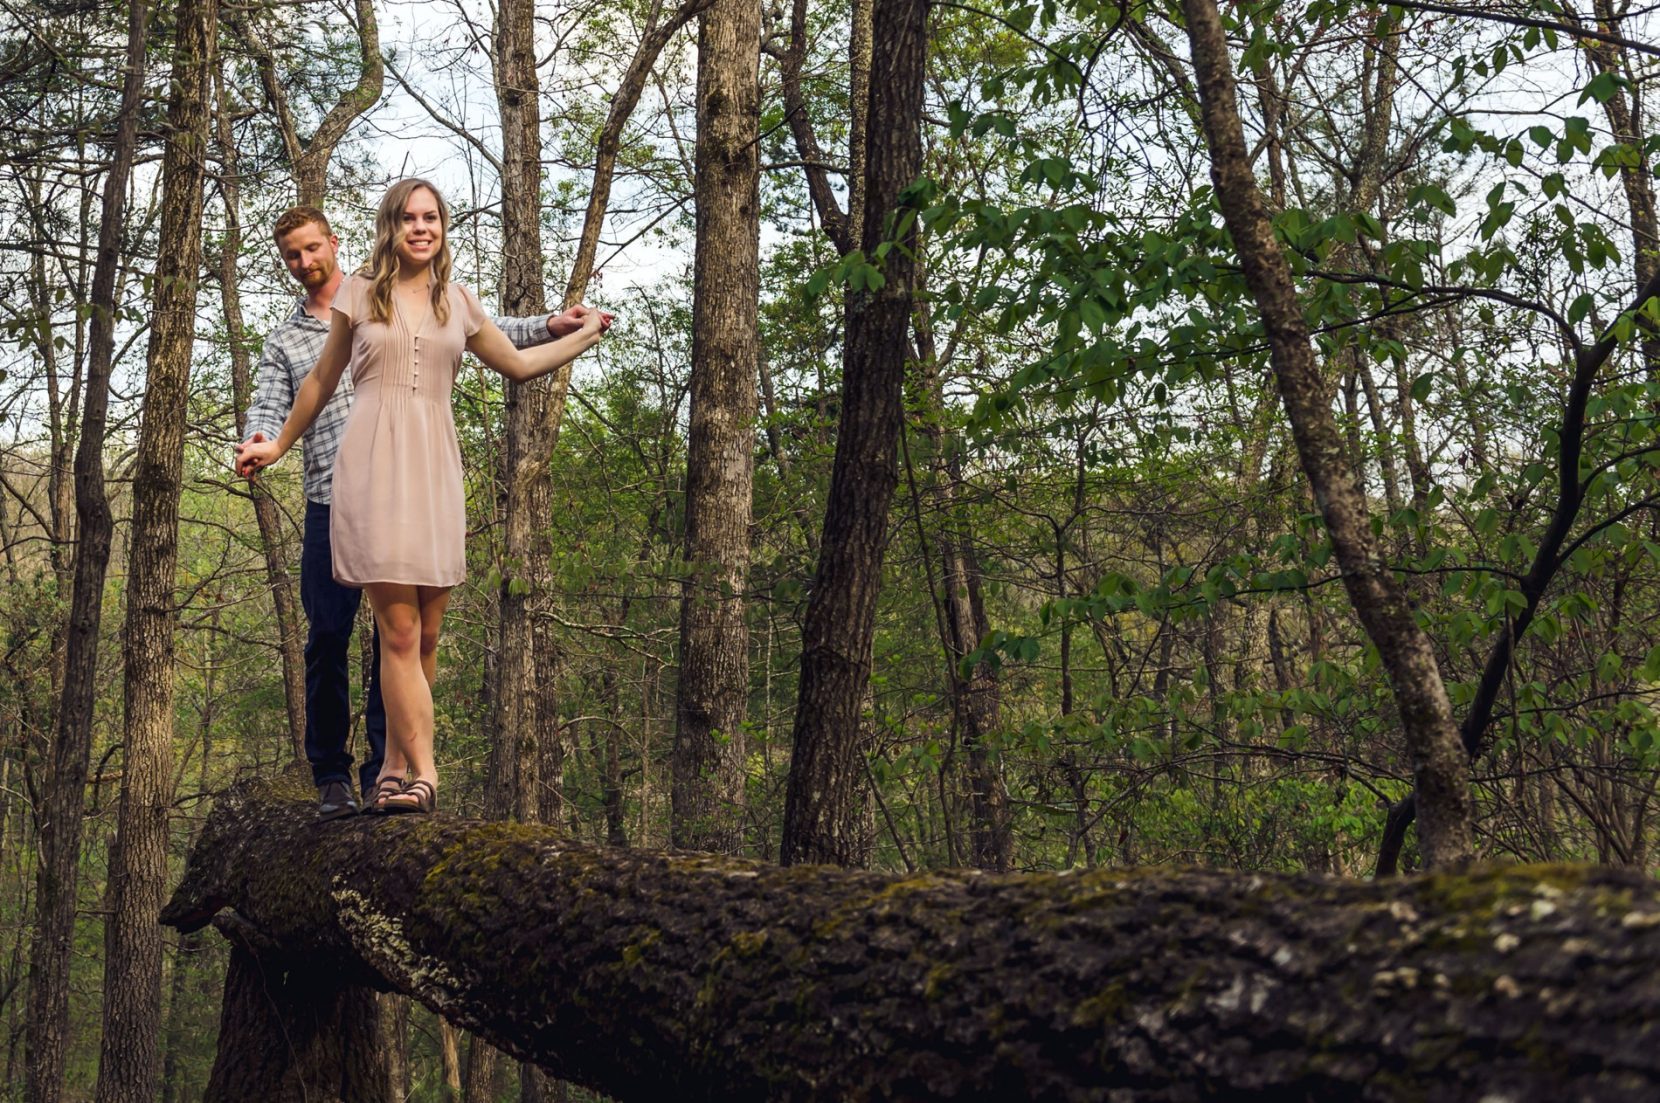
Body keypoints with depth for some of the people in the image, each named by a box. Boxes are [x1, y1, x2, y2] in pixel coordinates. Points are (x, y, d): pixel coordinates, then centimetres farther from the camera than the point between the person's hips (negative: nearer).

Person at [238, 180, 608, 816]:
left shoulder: (458, 304, 14)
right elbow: (323, 380, 20)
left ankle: (395, 767, 13)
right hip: (373, 461, -3)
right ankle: (422, 772, -13)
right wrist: (279, 445, 26)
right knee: (398, 629, -12)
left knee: (426, 634, 2)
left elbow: (517, 364, 28)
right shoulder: (359, 294, 8)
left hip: (433, 467, 3)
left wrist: (586, 335, 28)